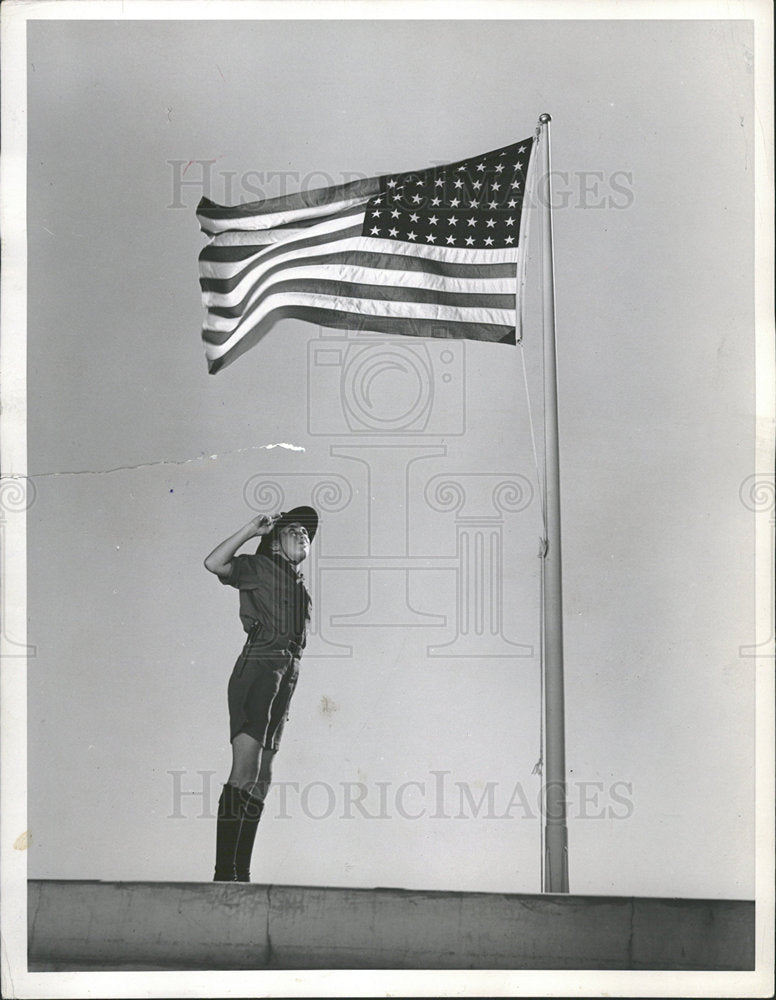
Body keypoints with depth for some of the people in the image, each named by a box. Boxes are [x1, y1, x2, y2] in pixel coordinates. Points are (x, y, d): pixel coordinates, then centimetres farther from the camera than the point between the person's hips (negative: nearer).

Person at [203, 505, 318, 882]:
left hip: (286, 674, 9)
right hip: (258, 668, -9)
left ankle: (241, 874, 11)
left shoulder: (300, 586, 25)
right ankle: (225, 873, -19)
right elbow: (214, 563, -15)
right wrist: (252, 529, -11)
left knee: (261, 779, 7)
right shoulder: (259, 568, 2)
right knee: (244, 771, -17)